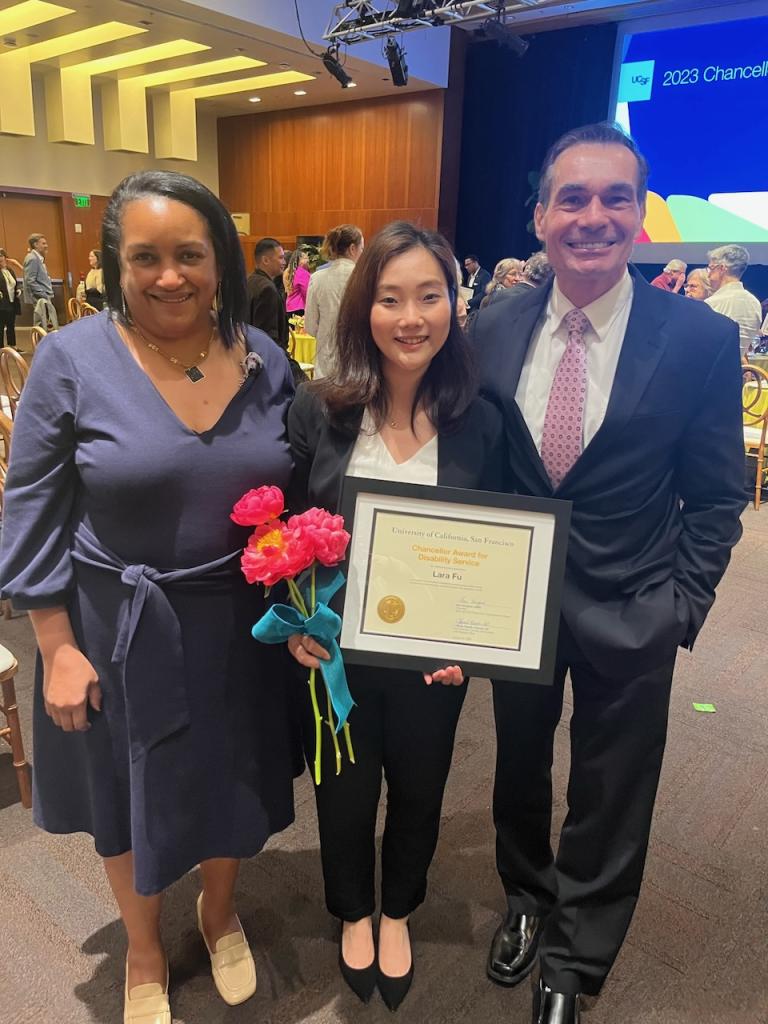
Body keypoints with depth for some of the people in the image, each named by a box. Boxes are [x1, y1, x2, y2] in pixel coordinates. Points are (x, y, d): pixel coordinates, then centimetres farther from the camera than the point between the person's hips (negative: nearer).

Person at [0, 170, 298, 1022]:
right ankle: (143, 953, 49)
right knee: (131, 791, 19)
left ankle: (219, 915, 54)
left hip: (239, 623, 3)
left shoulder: (264, 360, -4)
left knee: (231, 779, 22)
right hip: (119, 628, -2)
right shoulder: (71, 359, -12)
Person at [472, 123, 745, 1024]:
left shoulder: (700, 337, -11)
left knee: (607, 804, 16)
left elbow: (715, 497, -5)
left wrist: (678, 605, -12)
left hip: (627, 614, -2)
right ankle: (526, 901, 54)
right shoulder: (494, 329, -4)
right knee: (518, 770, 23)